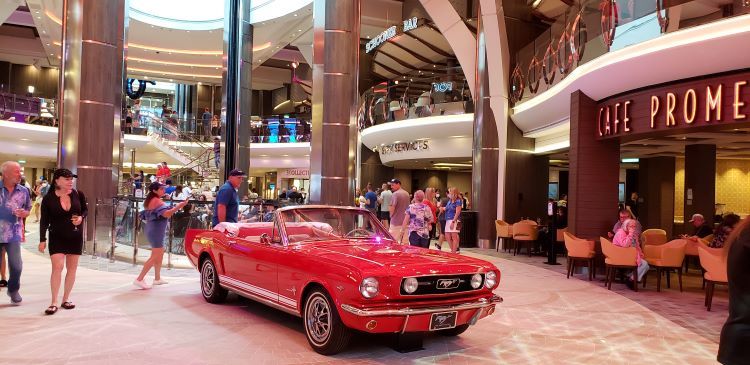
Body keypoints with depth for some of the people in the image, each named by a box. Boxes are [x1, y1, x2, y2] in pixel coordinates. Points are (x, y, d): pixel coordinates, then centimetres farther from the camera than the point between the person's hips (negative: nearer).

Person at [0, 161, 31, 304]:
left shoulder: (23, 191, 3)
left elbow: (28, 210, 12)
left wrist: (23, 213, -9)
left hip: (13, 235, 1)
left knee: (16, 266, -3)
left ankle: (13, 290, 22)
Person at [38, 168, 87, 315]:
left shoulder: (78, 195, -6)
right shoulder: (48, 199, -9)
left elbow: (85, 209, 9)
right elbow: (44, 221, -4)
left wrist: (81, 217, -13)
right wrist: (42, 240, -7)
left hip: (75, 237, 3)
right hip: (57, 237, -2)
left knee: (72, 268, 8)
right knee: (57, 267, -10)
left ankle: (66, 298, 21)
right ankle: (53, 302, -2)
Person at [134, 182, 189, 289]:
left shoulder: (149, 201, 14)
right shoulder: (157, 201, -16)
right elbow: (166, 214, -28)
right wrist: (178, 206, -28)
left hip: (151, 229, 10)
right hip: (156, 231, -10)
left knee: (160, 254, 19)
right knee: (155, 257, -8)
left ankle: (157, 278, 26)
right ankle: (139, 279, -10)